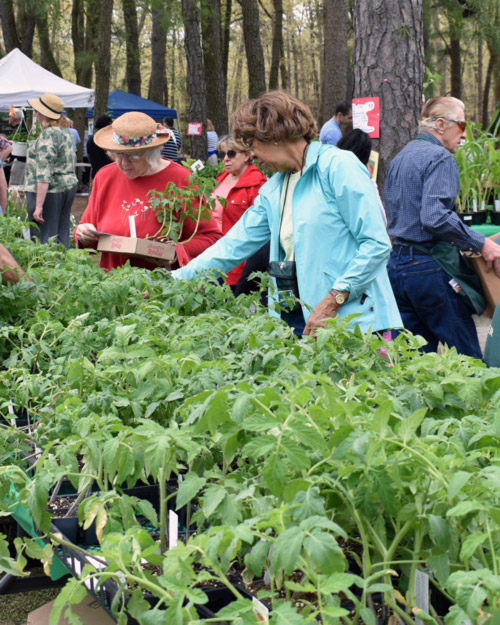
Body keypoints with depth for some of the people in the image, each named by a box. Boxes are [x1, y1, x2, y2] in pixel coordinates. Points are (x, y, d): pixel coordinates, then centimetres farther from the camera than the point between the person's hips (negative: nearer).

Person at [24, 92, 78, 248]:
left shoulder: (48, 135, -16)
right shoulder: (65, 132, 13)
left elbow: (44, 174, -21)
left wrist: (39, 206, -22)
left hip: (48, 191, -9)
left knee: (43, 241, -6)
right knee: (61, 236, 13)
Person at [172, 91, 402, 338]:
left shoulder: (338, 167, -7)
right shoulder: (272, 189, 16)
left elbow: (377, 243, -13)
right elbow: (233, 247, 18)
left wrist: (333, 301, -18)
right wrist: (176, 280, 12)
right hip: (296, 318, 6)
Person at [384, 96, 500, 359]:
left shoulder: (399, 158, 18)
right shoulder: (440, 158, -11)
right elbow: (434, 217, -24)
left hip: (395, 265, 9)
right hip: (427, 267, -9)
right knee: (469, 358, -3)